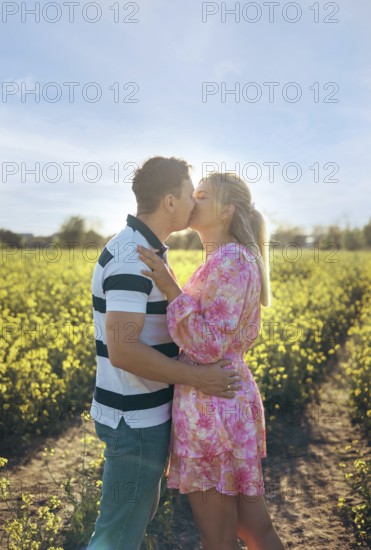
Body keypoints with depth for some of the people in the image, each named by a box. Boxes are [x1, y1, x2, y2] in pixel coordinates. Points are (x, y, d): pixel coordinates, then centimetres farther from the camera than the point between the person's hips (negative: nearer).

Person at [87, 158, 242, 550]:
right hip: (136, 419, -10)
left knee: (141, 509, 25)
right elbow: (122, 350, -30)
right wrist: (198, 379, -22)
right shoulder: (132, 258, -24)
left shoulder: (139, 249, 9)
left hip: (142, 412, 10)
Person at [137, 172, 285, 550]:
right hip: (233, 399, 10)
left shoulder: (230, 262, -17)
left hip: (210, 408, -10)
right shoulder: (237, 261, 13)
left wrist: (170, 289, -23)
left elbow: (210, 347, -20)